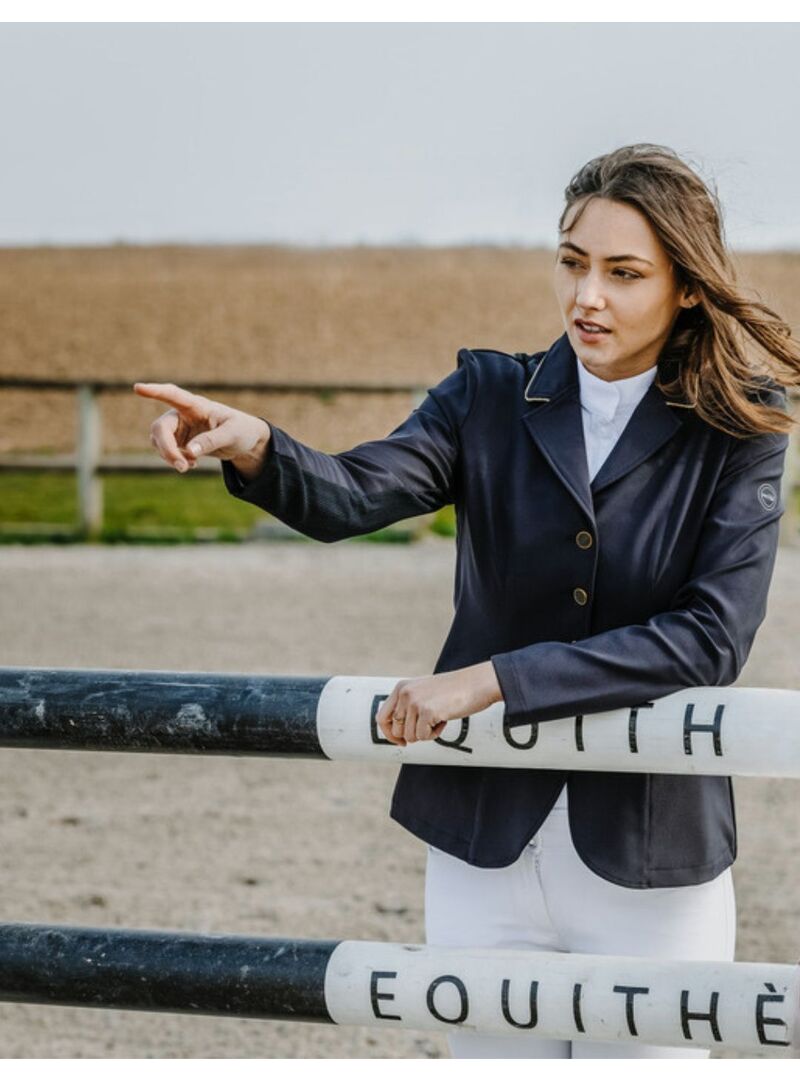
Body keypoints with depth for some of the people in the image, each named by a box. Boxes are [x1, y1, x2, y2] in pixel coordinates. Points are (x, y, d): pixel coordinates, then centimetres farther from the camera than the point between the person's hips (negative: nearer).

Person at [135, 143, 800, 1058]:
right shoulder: (492, 398, 2)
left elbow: (712, 637, -16)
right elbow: (355, 495, -15)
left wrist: (496, 679, -22)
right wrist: (254, 449, -37)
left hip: (649, 863, -2)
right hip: (484, 845, 2)